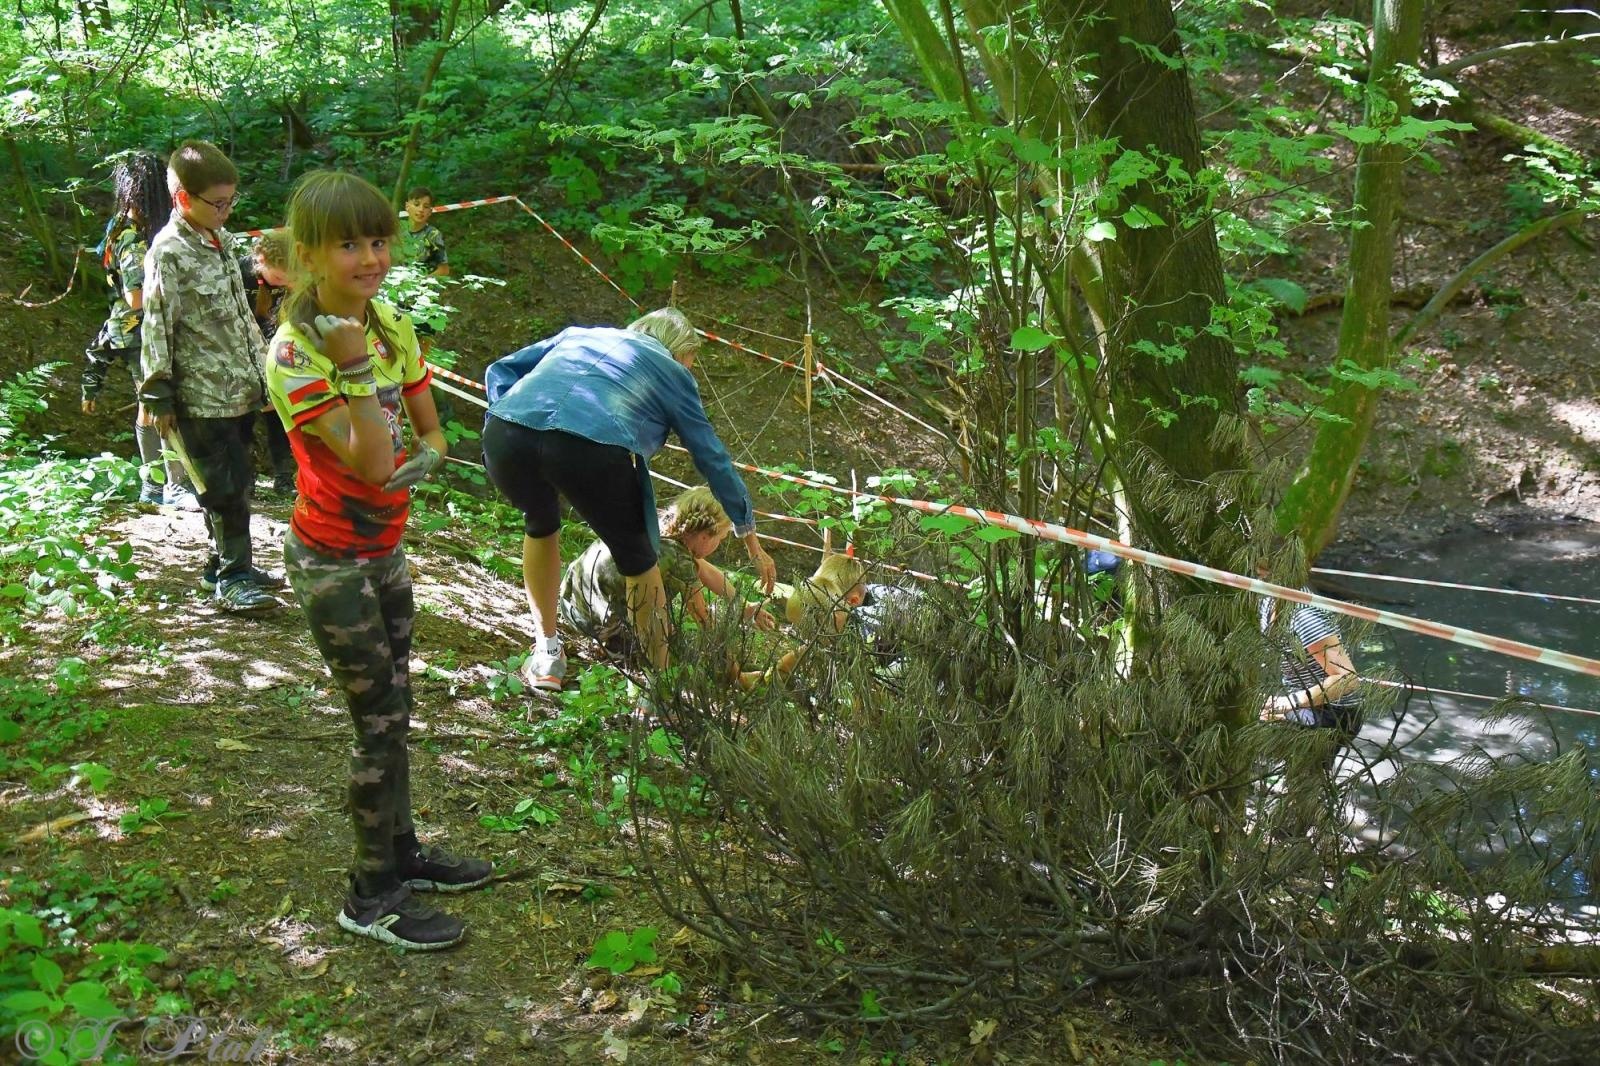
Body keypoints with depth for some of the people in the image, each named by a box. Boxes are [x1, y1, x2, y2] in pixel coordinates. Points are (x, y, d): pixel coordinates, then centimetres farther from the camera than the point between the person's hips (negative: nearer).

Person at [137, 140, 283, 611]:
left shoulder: (220, 239, 10)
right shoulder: (169, 252, -14)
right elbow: (156, 329, -15)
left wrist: (261, 366, 22)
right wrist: (157, 396, -15)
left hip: (240, 390, 8)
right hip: (202, 396, -8)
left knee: (237, 483, 14)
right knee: (224, 488, -2)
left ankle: (224, 564, 27)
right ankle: (232, 577, 7)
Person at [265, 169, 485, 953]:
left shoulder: (391, 326, -1)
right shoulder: (294, 355, -23)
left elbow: (430, 433, 5)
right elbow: (369, 464, -30)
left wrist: (425, 459, -16)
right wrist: (355, 369, -37)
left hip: (385, 548, 7)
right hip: (332, 559, -7)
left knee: (394, 711, 18)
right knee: (379, 724, 0)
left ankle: (401, 851, 36)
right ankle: (372, 897, 14)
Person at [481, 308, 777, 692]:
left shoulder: (580, 334, 37)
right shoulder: (671, 372, 28)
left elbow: (500, 369, 30)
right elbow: (714, 459, 32)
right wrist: (752, 543, 39)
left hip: (506, 437, 4)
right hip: (592, 447, -4)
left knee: (540, 525, 36)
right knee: (636, 558, 22)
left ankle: (546, 656, 40)